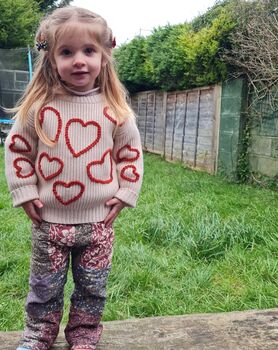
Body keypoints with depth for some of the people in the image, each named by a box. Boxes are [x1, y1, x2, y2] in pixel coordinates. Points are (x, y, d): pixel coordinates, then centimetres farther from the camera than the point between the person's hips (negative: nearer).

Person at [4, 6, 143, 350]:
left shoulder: (115, 109, -5)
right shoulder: (38, 106, -7)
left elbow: (131, 153, 4)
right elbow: (17, 148, 3)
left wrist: (124, 193, -2)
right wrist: (25, 192, -3)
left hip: (98, 220, 1)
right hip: (49, 219, 0)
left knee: (92, 288, 15)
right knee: (45, 287, 16)